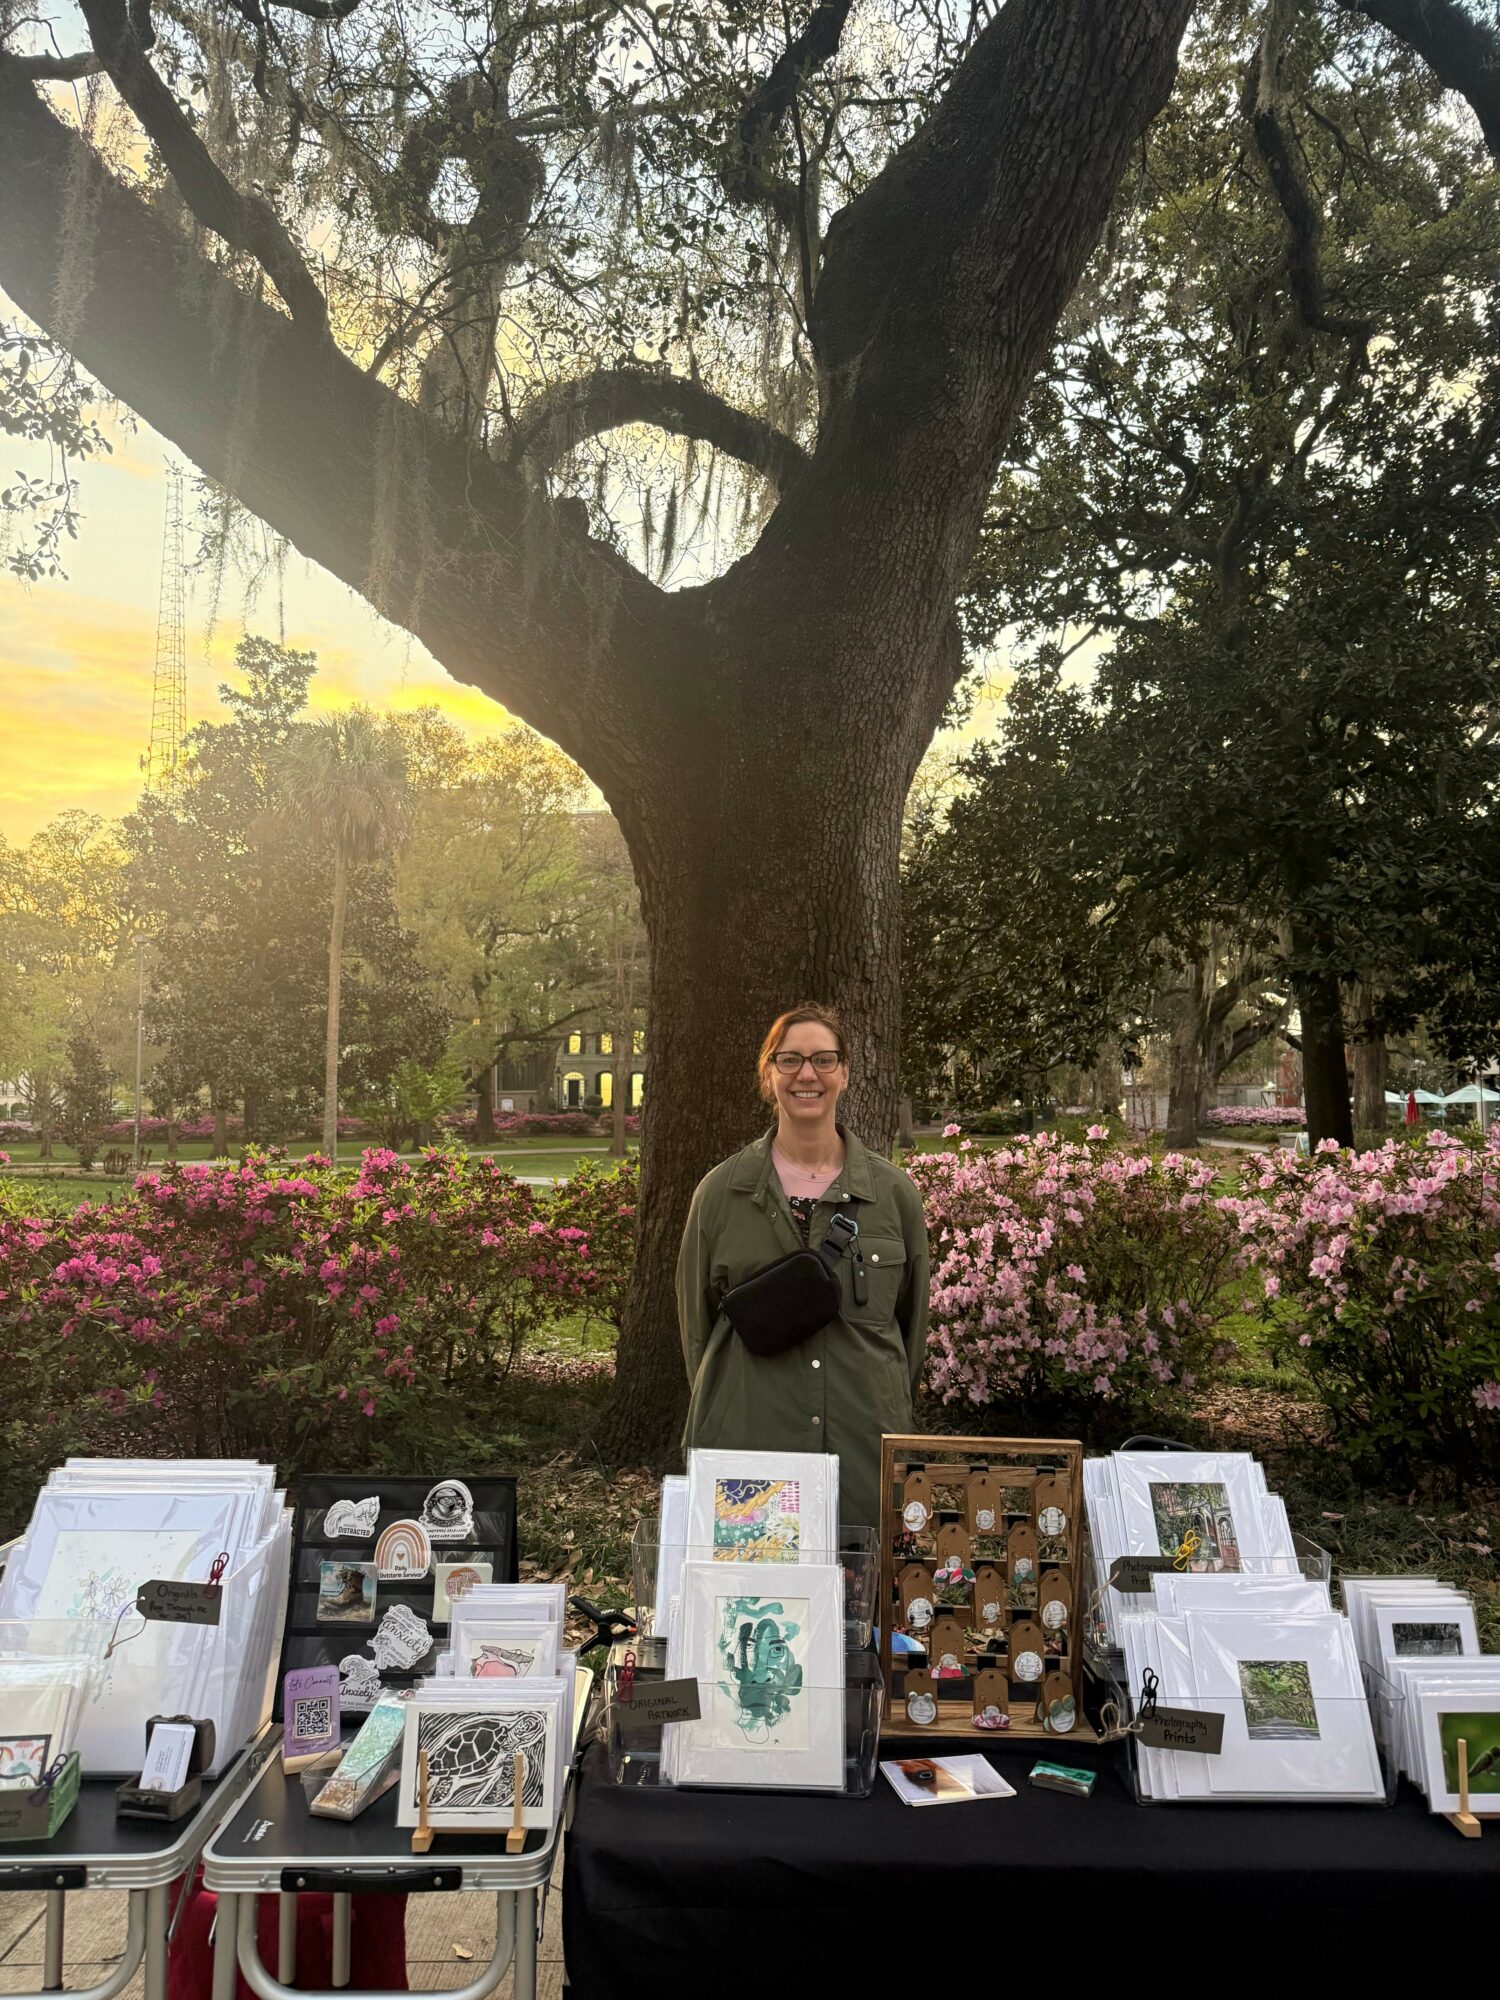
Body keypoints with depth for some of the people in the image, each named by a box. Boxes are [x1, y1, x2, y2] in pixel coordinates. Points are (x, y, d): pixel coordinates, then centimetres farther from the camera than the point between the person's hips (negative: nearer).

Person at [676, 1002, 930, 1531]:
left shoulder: (894, 1192, 3)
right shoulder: (721, 1191, 1)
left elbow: (912, 1321, 12)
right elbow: (696, 1317, 10)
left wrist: (887, 1413, 12)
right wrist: (718, 1414, 9)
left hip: (865, 1448, 1)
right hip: (747, 1442, 0)